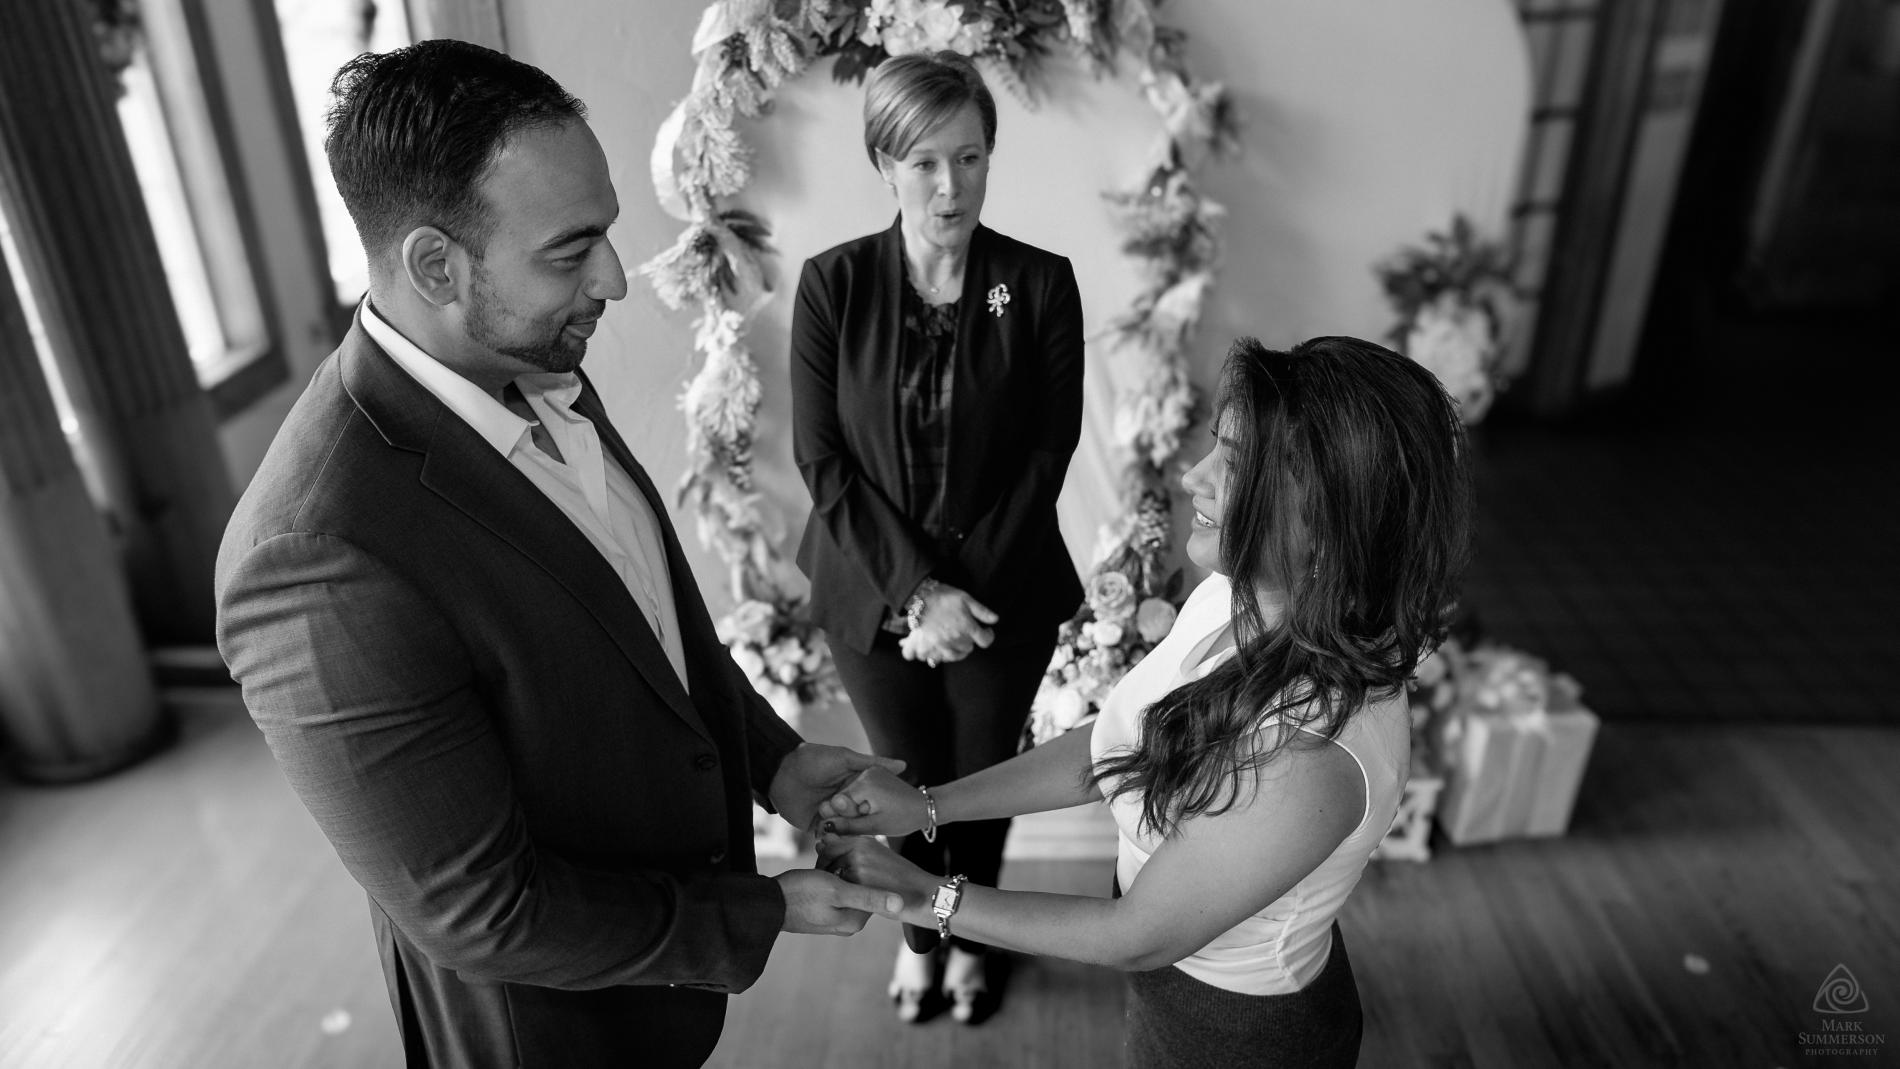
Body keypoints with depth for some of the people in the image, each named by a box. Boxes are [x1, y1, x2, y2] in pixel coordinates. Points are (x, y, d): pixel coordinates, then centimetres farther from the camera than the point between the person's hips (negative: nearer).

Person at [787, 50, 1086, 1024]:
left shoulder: (1041, 284, -9)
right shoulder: (833, 283, -9)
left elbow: (1048, 453, -9)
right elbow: (821, 458, -11)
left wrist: (967, 593, -16)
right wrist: (918, 588, -18)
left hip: (1004, 601, 0)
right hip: (873, 597, 0)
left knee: (983, 781, 18)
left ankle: (972, 935, 48)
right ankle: (920, 932, 47)